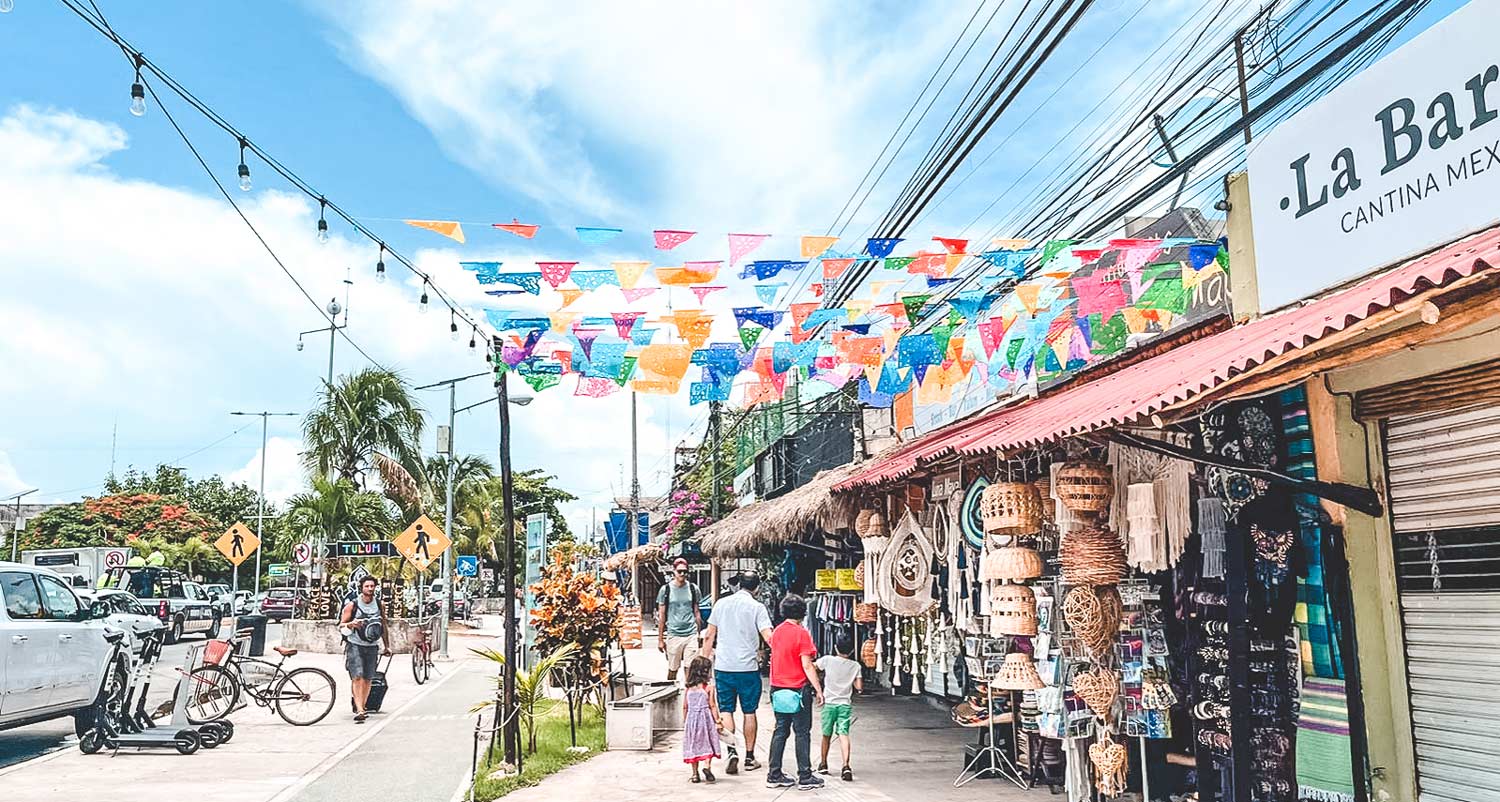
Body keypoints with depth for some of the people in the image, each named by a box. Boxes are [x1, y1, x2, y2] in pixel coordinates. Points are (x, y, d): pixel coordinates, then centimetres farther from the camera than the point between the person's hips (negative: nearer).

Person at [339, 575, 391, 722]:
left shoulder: (379, 605, 7)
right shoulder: (352, 605, -3)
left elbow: (384, 626, 17)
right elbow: (341, 625, 0)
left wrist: (387, 646, 17)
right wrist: (351, 624, -22)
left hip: (372, 647, 4)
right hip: (355, 645, -3)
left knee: (367, 679, 5)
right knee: (357, 677, -15)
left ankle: (361, 708, 21)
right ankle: (359, 710, -20)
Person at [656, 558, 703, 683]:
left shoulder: (693, 588, 6)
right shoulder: (665, 589, 1)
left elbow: (697, 613, 12)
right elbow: (661, 615, 4)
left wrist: (699, 634, 10)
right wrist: (660, 639, 3)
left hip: (691, 634, 1)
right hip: (673, 635, -1)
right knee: (672, 670, 7)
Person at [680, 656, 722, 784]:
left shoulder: (688, 689, 3)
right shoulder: (709, 688, -8)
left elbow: (685, 707, 6)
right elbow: (712, 706, -8)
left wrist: (684, 721, 16)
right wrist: (717, 721, -2)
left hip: (691, 718, 3)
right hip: (705, 718, -3)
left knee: (693, 746, 10)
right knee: (707, 744, 6)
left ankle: (695, 774, 12)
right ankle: (707, 766, -14)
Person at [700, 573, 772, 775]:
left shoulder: (721, 604, 5)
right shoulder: (757, 607, -6)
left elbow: (709, 636, 8)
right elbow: (769, 638, -14)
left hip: (723, 667, 2)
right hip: (748, 667, -2)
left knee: (726, 711, 8)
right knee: (749, 712, 10)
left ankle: (732, 750, -9)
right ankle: (749, 757, 16)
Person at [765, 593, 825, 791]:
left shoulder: (777, 631, 6)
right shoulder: (801, 633, -14)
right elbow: (806, 666, -16)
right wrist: (818, 689, -12)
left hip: (778, 689, 7)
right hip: (798, 690, -7)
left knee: (780, 731, 12)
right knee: (802, 733, 2)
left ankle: (774, 775, 14)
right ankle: (805, 778, 7)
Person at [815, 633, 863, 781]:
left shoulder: (827, 660, -4)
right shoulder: (855, 666, 1)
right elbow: (859, 687, -1)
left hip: (829, 703, 0)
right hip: (845, 704, 0)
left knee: (827, 735, 14)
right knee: (843, 734, -7)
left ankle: (823, 764, 28)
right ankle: (846, 766, -24)